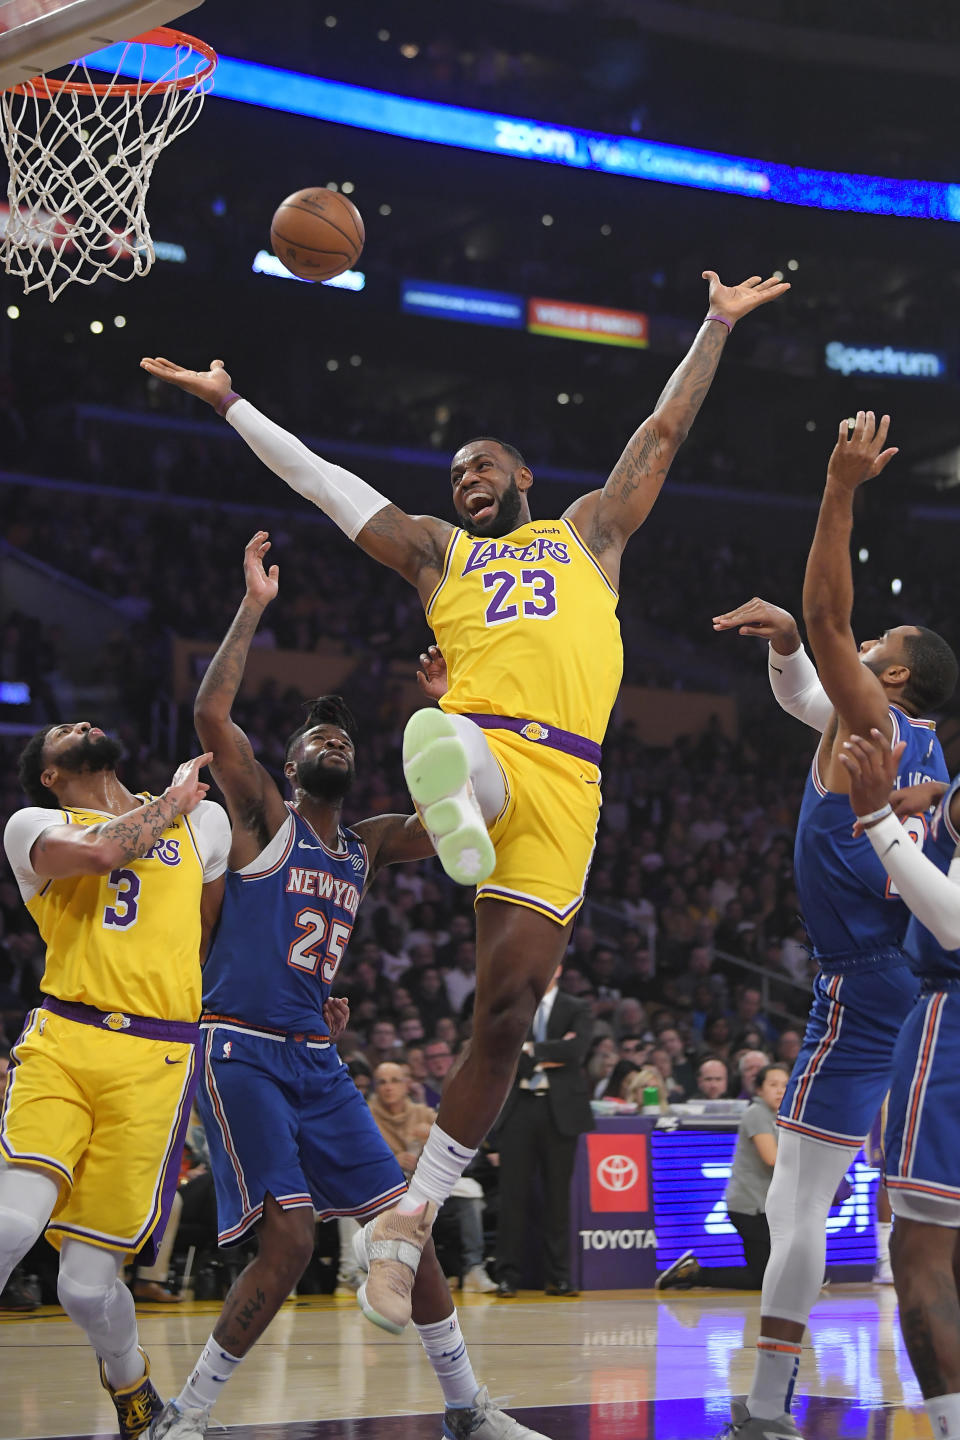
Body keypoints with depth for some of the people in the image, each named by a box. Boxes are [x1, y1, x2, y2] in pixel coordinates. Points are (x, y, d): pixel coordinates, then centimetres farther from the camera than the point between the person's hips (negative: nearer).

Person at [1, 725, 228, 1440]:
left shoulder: (205, 819, 21)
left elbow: (221, 940, 32)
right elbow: (98, 851, -12)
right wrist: (173, 801, 3)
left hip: (157, 1059, 1)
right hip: (61, 1040, -1)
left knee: (86, 1283, -5)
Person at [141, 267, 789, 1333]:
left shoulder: (589, 531, 29)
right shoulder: (438, 552, 28)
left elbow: (664, 430, 30)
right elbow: (320, 478, 28)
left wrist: (717, 324, 30)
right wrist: (229, 402, 28)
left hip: (565, 785, -1)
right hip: (475, 741, 1)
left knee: (505, 1013, -6)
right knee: (444, 738, -39)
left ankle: (408, 1226, 1)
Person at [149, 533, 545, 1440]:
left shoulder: (369, 846, 17)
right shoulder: (264, 819, 0)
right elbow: (211, 713, -14)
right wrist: (254, 606, -12)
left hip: (319, 1061, 6)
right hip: (243, 1052, -6)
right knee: (289, 1240, -19)